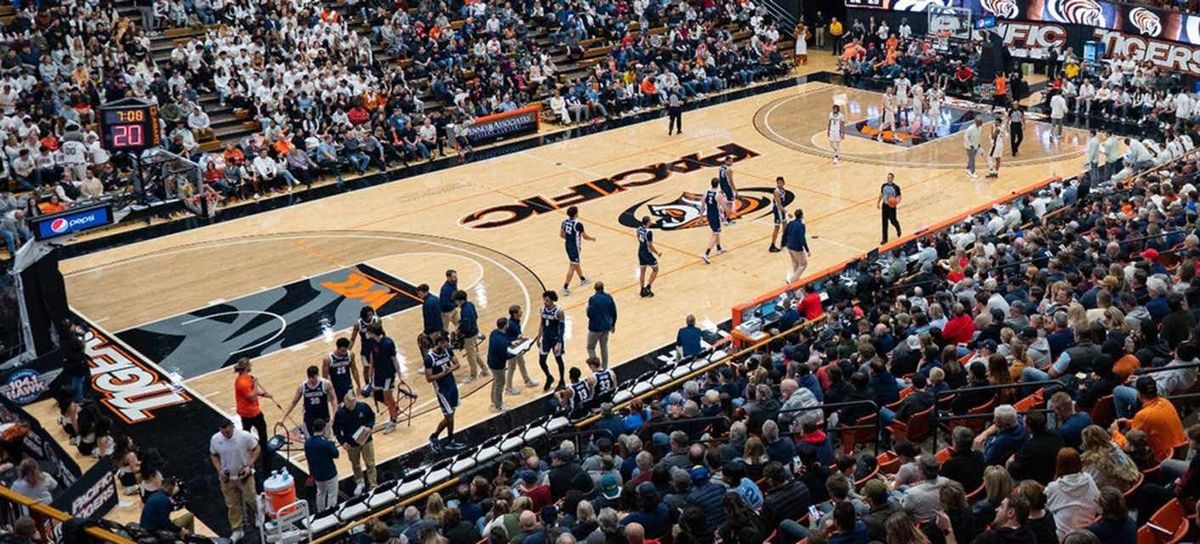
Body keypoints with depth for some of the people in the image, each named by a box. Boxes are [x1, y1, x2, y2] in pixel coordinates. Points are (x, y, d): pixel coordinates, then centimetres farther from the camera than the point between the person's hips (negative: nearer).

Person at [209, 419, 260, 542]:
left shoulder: (245, 436, -22)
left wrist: (249, 465, -18)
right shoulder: (215, 439, -14)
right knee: (232, 505, 13)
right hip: (227, 477, 2)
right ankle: (237, 530, 30)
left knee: (251, 500, 10)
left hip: (244, 475, -2)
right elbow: (213, 455, 3)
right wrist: (219, 470, -11)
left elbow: (256, 449, -8)